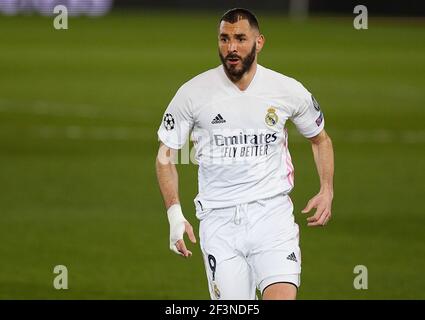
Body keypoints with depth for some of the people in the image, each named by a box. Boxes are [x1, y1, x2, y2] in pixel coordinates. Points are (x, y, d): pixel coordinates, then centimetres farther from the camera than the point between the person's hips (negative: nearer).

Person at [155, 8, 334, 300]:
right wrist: (175, 214, -3)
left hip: (273, 213, 0)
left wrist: (327, 191, 4)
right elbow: (166, 153, 8)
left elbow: (320, 139, 19)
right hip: (218, 218, 0)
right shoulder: (193, 93, -1)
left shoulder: (289, 91, 2)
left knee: (282, 297, -21)